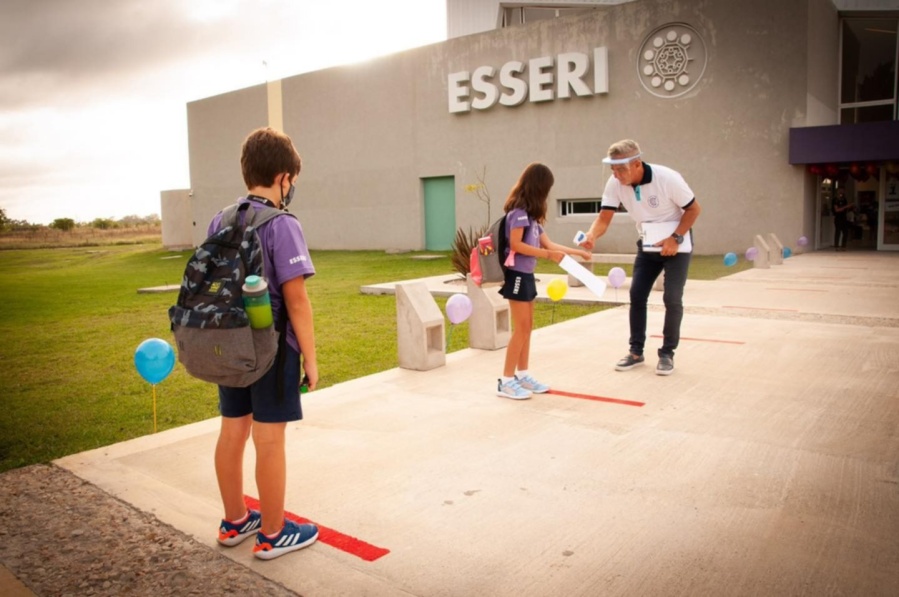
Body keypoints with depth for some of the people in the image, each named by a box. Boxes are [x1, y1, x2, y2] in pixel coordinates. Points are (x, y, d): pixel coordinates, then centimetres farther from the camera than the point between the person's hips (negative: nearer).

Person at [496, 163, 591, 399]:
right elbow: (516, 244, -21)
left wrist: (578, 252, 18)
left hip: (526, 275, 9)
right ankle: (506, 381, -1)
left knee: (527, 327, 12)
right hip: (517, 274, -9)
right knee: (521, 329, -7)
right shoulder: (519, 211, -14)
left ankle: (523, 375, 20)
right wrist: (548, 255, -21)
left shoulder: (531, 214, 15)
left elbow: (547, 243, 17)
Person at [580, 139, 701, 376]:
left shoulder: (668, 178, -27)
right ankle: (636, 351, 13)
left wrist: (675, 238, -25)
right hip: (648, 244, 4)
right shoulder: (615, 184, -16)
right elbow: (604, 217, -16)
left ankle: (667, 354, 6)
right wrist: (591, 236, -37)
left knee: (672, 298, -9)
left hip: (675, 242, -4)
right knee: (637, 295, 0)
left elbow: (693, 209, -15)